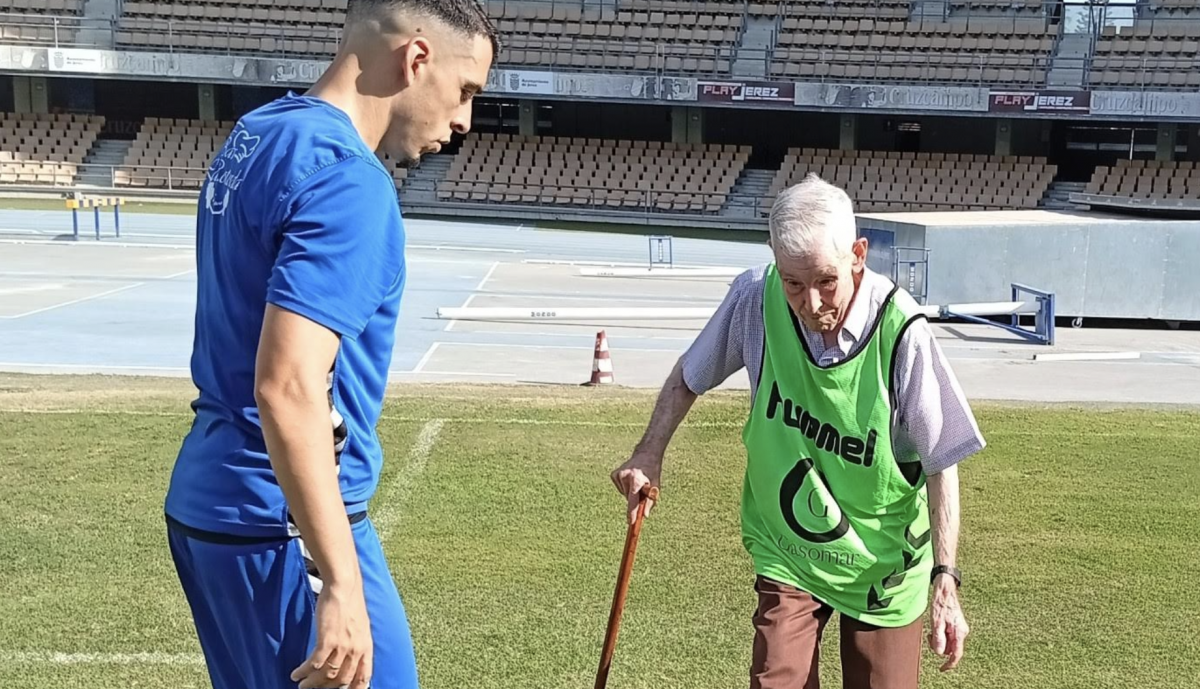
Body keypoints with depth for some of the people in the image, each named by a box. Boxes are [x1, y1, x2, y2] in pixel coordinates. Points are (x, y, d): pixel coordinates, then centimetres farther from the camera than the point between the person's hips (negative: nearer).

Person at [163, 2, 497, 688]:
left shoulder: (256, 136, 10)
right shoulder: (347, 180, -19)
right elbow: (287, 388, -27)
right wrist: (340, 585, -26)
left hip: (209, 501, 10)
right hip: (280, 525, -10)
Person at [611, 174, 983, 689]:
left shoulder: (901, 333, -25)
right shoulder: (755, 298, -17)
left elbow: (941, 465, -15)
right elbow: (689, 375, 4)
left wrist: (946, 580, -17)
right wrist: (649, 454, -6)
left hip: (884, 564, -1)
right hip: (785, 552, 1)